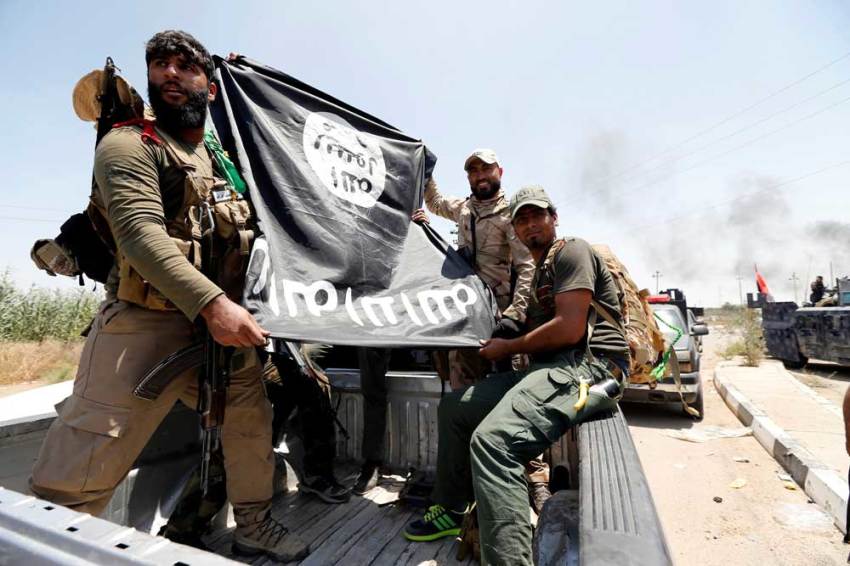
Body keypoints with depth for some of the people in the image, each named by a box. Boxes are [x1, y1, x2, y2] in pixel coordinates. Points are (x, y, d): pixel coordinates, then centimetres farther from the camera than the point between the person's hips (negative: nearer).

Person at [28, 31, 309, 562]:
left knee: (252, 419, 14)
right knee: (75, 483, -6)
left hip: (222, 329, 7)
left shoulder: (223, 158, 18)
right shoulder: (128, 145, -3)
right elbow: (141, 233, -21)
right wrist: (212, 303, -32)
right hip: (146, 327, -6)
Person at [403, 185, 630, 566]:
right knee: (453, 407, 11)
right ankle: (450, 510, 23)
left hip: (589, 365, -10)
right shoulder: (539, 272, 26)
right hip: (550, 366, 10)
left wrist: (507, 348, -6)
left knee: (492, 440, -33)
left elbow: (569, 329, -16)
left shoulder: (572, 252, -3)